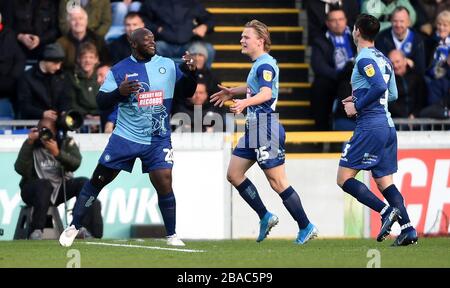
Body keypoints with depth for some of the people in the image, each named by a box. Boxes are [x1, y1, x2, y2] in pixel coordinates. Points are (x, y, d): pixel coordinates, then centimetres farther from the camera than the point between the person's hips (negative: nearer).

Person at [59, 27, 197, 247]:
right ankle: (74, 227, 15)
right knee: (98, 180, 3)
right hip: (125, 136, 0)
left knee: (164, 183, -13)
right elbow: (101, 102, -5)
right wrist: (119, 92, -23)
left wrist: (191, 72, -14)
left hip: (158, 140, 0)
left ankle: (172, 236, 1)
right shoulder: (119, 70, -3)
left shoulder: (168, 65, 2)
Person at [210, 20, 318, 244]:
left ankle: (306, 227, 2)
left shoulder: (265, 65, -15)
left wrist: (245, 103, -49)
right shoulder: (260, 64, 15)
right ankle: (265, 217, 15)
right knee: (234, 175, 9)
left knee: (277, 182, -7)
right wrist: (232, 92, 43)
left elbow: (266, 93, -33)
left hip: (266, 129, -10)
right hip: (254, 129, 10)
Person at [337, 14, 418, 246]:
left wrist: (357, 106, -13)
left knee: (344, 177, -6)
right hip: (387, 126, 9)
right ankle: (408, 229, -2)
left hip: (370, 126, -9)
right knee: (384, 181, 10)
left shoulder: (365, 59, -10)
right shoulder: (383, 59, 17)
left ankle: (387, 211, -18)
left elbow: (380, 87, -23)